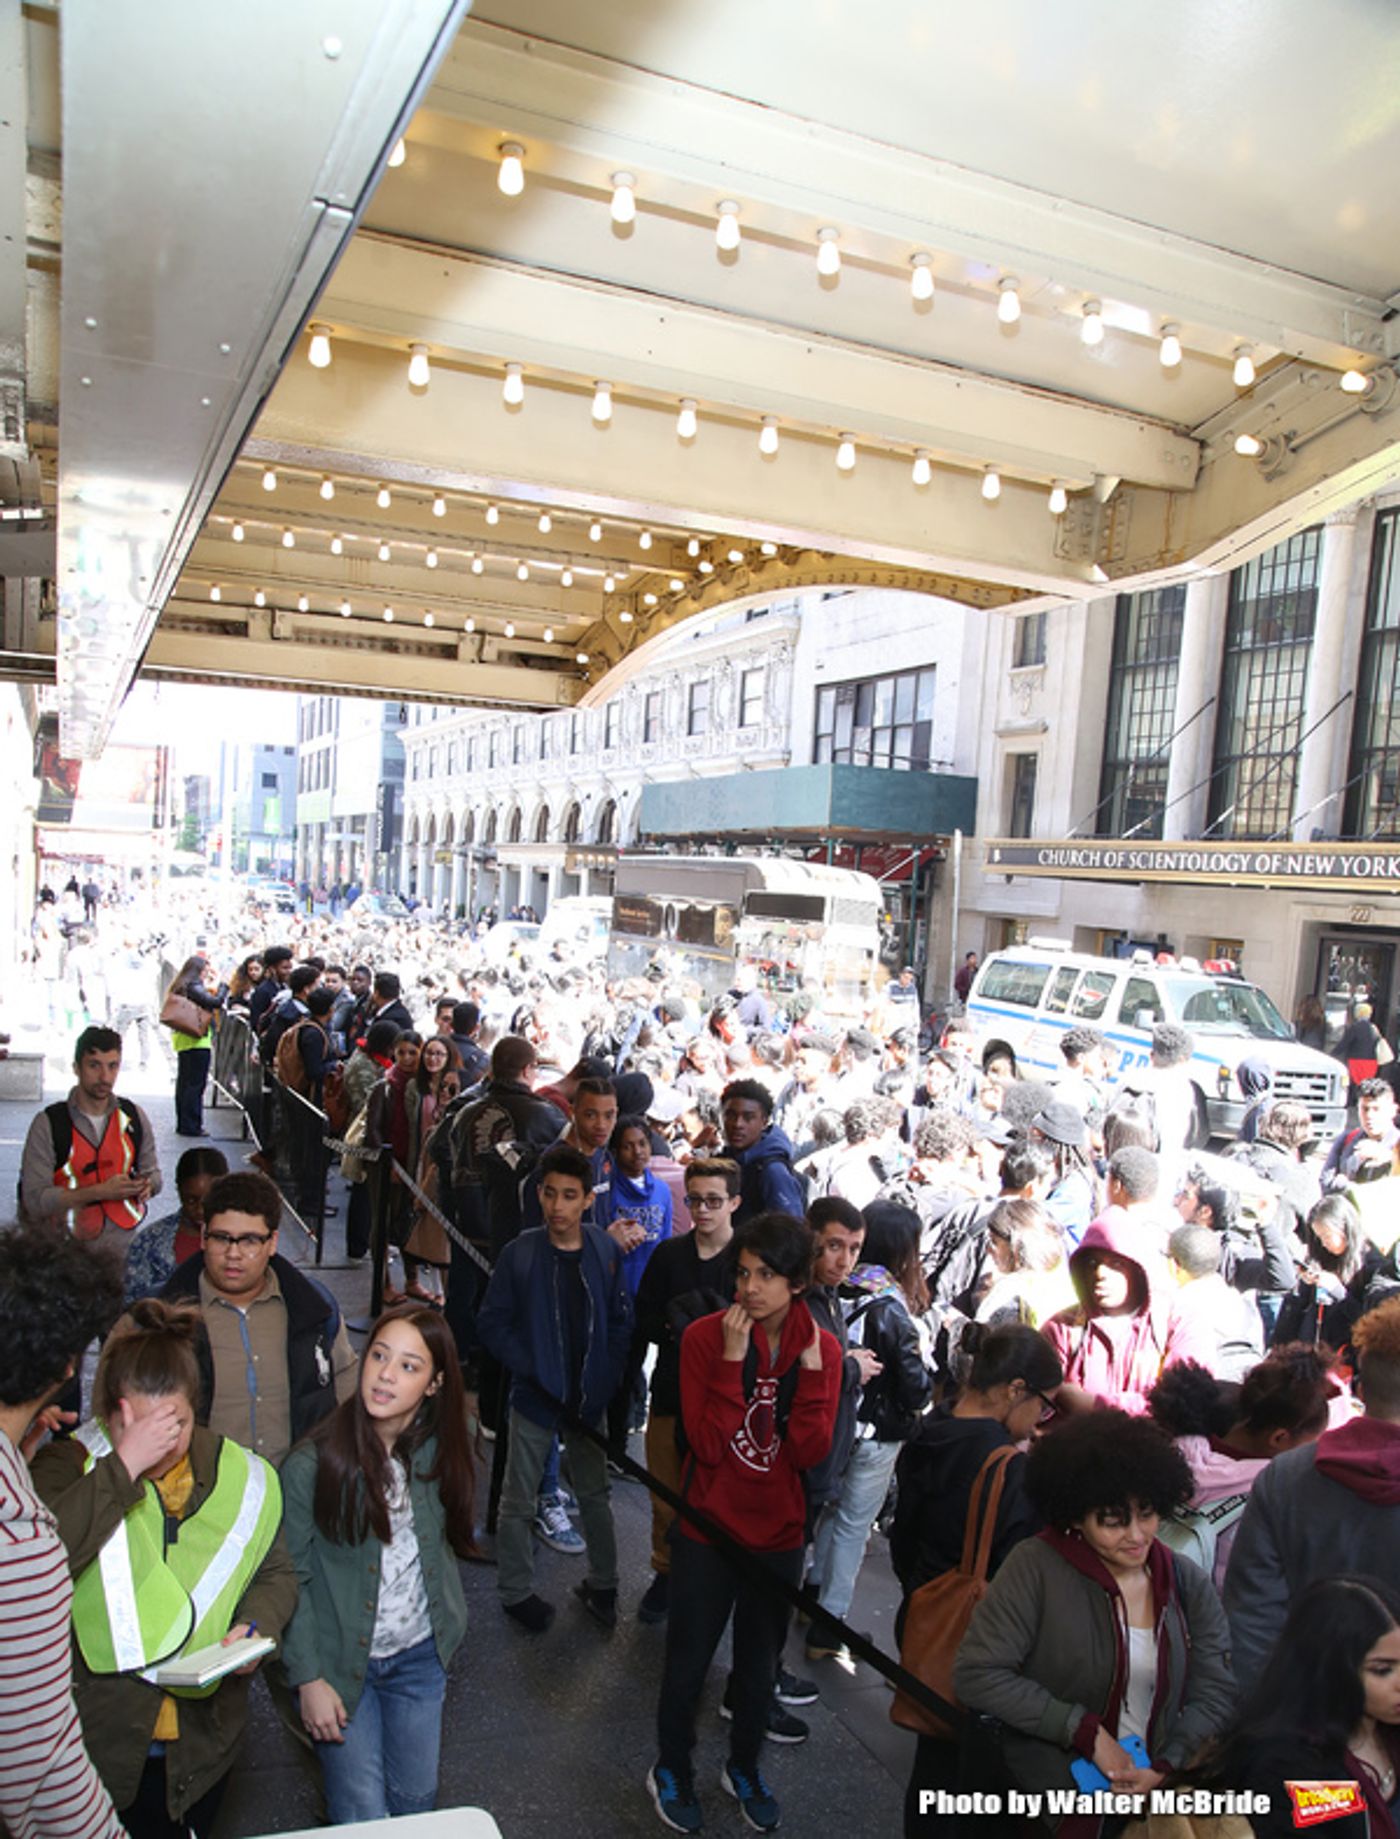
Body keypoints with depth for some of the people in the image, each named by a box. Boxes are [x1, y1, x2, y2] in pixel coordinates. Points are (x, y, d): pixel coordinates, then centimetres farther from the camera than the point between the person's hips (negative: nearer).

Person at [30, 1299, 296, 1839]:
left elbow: (275, 1575, 7)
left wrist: (255, 1628, -12)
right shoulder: (69, 1466, -12)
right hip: (99, 1737, -3)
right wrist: (125, 1466, -33)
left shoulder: (241, 1477, -4)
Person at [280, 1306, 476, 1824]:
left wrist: (448, 1626, 5)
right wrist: (308, 1678, -12)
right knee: (363, 1816, 5)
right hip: (340, 1660, -3)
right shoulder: (311, 1464, -22)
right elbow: (289, 1581, -13)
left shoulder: (438, 1450, -10)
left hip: (420, 1656, 4)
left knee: (416, 1800, 17)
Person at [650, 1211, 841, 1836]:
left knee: (760, 1666, 23)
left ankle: (744, 1767, 49)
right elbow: (708, 1446, -22)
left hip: (778, 1537, 3)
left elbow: (809, 1453, -15)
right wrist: (732, 1360, -31)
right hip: (708, 1532, -3)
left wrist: (811, 1367, -25)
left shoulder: (822, 1347, -9)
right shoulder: (705, 1335, -17)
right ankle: (671, 1770, 42)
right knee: (688, 1665, 15)